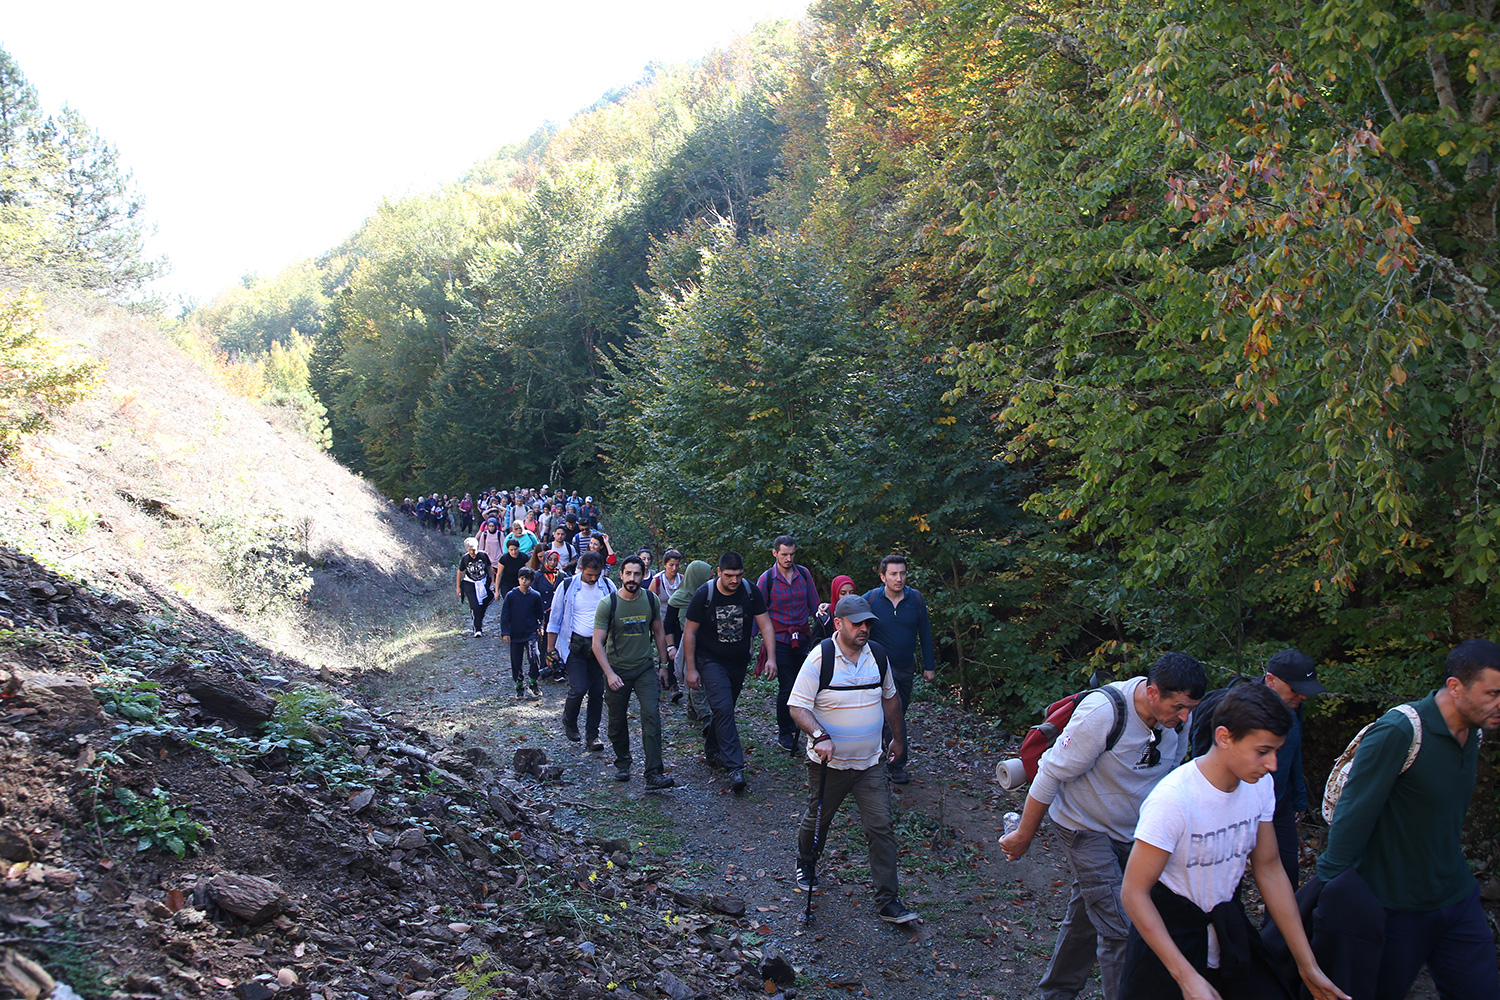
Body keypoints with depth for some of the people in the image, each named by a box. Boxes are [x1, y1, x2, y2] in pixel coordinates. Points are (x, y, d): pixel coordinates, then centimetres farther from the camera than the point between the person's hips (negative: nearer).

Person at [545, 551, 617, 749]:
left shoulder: (608, 587, 3)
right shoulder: (567, 586, -4)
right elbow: (554, 620, 2)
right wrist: (550, 649, -1)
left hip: (600, 645, 3)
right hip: (576, 644, -3)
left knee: (597, 691, 3)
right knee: (578, 689, -11)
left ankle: (592, 735, 14)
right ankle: (569, 722, 17)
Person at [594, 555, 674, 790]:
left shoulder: (651, 600, -1)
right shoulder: (607, 604, -10)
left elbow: (659, 633, 11)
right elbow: (598, 643, -10)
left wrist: (663, 665, 10)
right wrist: (609, 673, -18)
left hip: (645, 669, 1)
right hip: (617, 671, -1)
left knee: (651, 716, -14)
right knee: (618, 721, 9)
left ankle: (654, 774, -16)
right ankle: (622, 763, 34)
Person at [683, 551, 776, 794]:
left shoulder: (751, 592, -9)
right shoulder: (704, 595, -15)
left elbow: (765, 624, -6)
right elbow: (690, 632, -8)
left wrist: (771, 657, -17)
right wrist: (691, 668, -9)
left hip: (739, 661, 4)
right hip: (711, 661, -4)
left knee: (725, 708, 13)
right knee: (723, 709, -16)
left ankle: (713, 749, 36)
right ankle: (736, 769, -20)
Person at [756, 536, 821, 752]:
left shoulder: (804, 574, 5)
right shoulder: (766, 579, -4)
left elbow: (814, 605, 12)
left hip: (803, 638, 4)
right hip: (780, 639, -4)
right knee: (787, 687, -5)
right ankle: (784, 733, 13)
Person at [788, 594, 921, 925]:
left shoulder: (878, 655, 1)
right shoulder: (819, 658, -15)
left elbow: (889, 697, 17)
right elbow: (798, 707, -17)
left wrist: (897, 737, 23)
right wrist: (820, 736, -32)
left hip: (870, 763, 3)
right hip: (828, 762, -3)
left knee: (882, 828, -1)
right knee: (816, 820, 15)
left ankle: (888, 901, 6)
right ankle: (806, 866, 44)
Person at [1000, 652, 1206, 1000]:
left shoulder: (1177, 717, -11)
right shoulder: (1102, 712, -31)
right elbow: (1051, 775, -23)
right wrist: (1023, 836, -15)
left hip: (1129, 829, 6)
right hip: (1086, 827, -6)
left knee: (1087, 915, 20)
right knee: (1118, 930, -11)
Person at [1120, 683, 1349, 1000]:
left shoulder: (1260, 786, -7)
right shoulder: (1171, 799, -29)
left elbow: (1269, 868, 4)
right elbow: (1134, 893, -24)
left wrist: (1308, 967, 4)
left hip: (1229, 927, 6)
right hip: (1168, 930, -5)